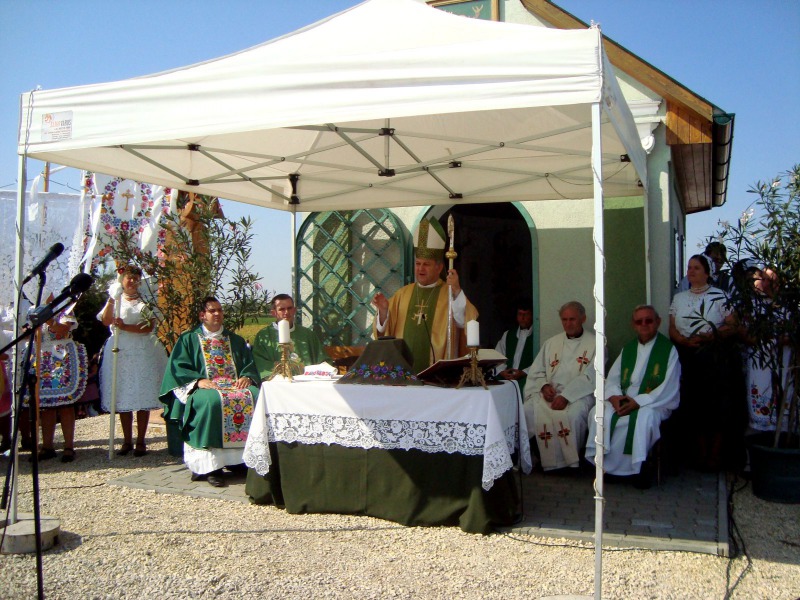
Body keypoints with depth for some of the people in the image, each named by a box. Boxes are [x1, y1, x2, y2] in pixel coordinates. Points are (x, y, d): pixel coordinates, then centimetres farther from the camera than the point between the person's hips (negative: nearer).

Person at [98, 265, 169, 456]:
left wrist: (125, 327, -16)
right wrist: (112, 299, -12)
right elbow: (106, 321, -3)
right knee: (122, 397, 2)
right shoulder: (115, 299, 14)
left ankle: (141, 441, 3)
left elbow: (149, 327, -5)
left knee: (142, 396, -3)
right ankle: (127, 441, 10)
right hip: (119, 351, 2)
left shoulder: (145, 300, 7)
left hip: (142, 352, -2)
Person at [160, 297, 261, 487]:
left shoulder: (235, 340, 23)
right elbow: (178, 367, 1)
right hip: (205, 388, -3)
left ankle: (241, 459, -25)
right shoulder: (189, 339, 13)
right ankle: (210, 465, -34)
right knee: (213, 400, -39)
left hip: (235, 385, 3)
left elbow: (249, 364, 15)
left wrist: (246, 377, -9)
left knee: (255, 396, -30)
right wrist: (198, 380, -17)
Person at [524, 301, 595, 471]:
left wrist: (566, 396, -19)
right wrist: (544, 386, -7)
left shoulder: (594, 343, 5)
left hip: (578, 395, -4)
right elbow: (536, 371, 16)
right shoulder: (551, 343, 20)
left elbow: (590, 377, -7)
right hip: (549, 393, 4)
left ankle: (569, 462, -17)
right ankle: (547, 462, -16)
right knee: (528, 410, -25)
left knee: (572, 414, -36)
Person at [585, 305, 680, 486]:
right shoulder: (628, 349, 16)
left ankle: (638, 468, -21)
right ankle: (604, 463, -14)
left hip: (655, 403, -5)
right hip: (623, 402, 5)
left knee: (645, 417, -38)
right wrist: (614, 396, -12)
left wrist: (639, 402, -20)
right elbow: (612, 379, 12)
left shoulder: (668, 349, -1)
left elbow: (669, 388, -11)